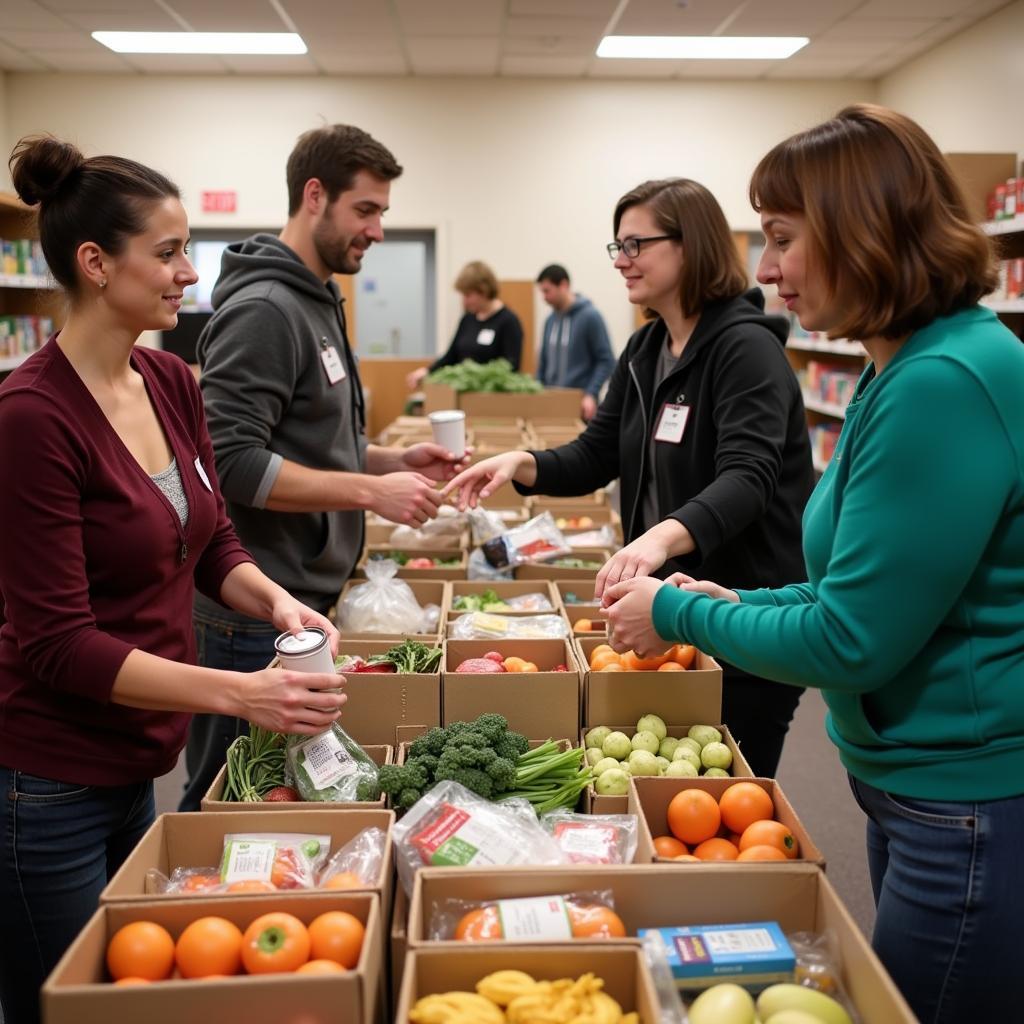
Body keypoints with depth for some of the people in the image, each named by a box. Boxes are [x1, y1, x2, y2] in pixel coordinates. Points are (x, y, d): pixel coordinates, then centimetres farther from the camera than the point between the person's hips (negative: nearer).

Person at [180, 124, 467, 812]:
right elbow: (232, 463, -24)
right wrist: (370, 491, -23)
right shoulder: (263, 309, -16)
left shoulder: (317, 302, 15)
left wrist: (392, 460, 7)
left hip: (306, 600, 10)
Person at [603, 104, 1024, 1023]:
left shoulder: (945, 384, -25)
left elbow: (854, 640, -24)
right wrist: (741, 603, 3)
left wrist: (682, 615, -11)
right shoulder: (904, 369, 7)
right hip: (916, 783, 10)